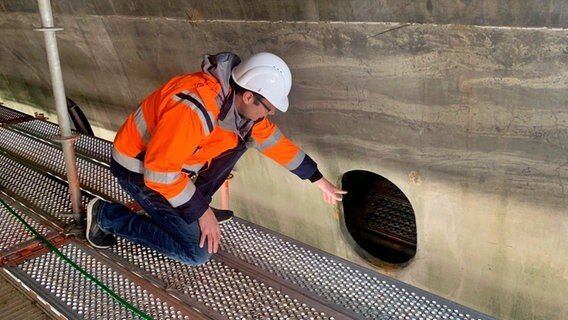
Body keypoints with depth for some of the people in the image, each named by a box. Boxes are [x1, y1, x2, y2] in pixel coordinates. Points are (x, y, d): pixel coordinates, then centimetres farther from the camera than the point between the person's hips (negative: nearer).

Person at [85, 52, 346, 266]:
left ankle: (189, 211, 9)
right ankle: (106, 216, 1)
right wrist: (201, 211, -20)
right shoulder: (193, 109, -36)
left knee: (242, 137, -1)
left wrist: (318, 179, 8)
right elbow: (161, 171, -31)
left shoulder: (240, 100, -7)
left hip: (174, 159, 8)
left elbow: (272, 140, 5)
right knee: (196, 251, -11)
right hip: (139, 168, -8)